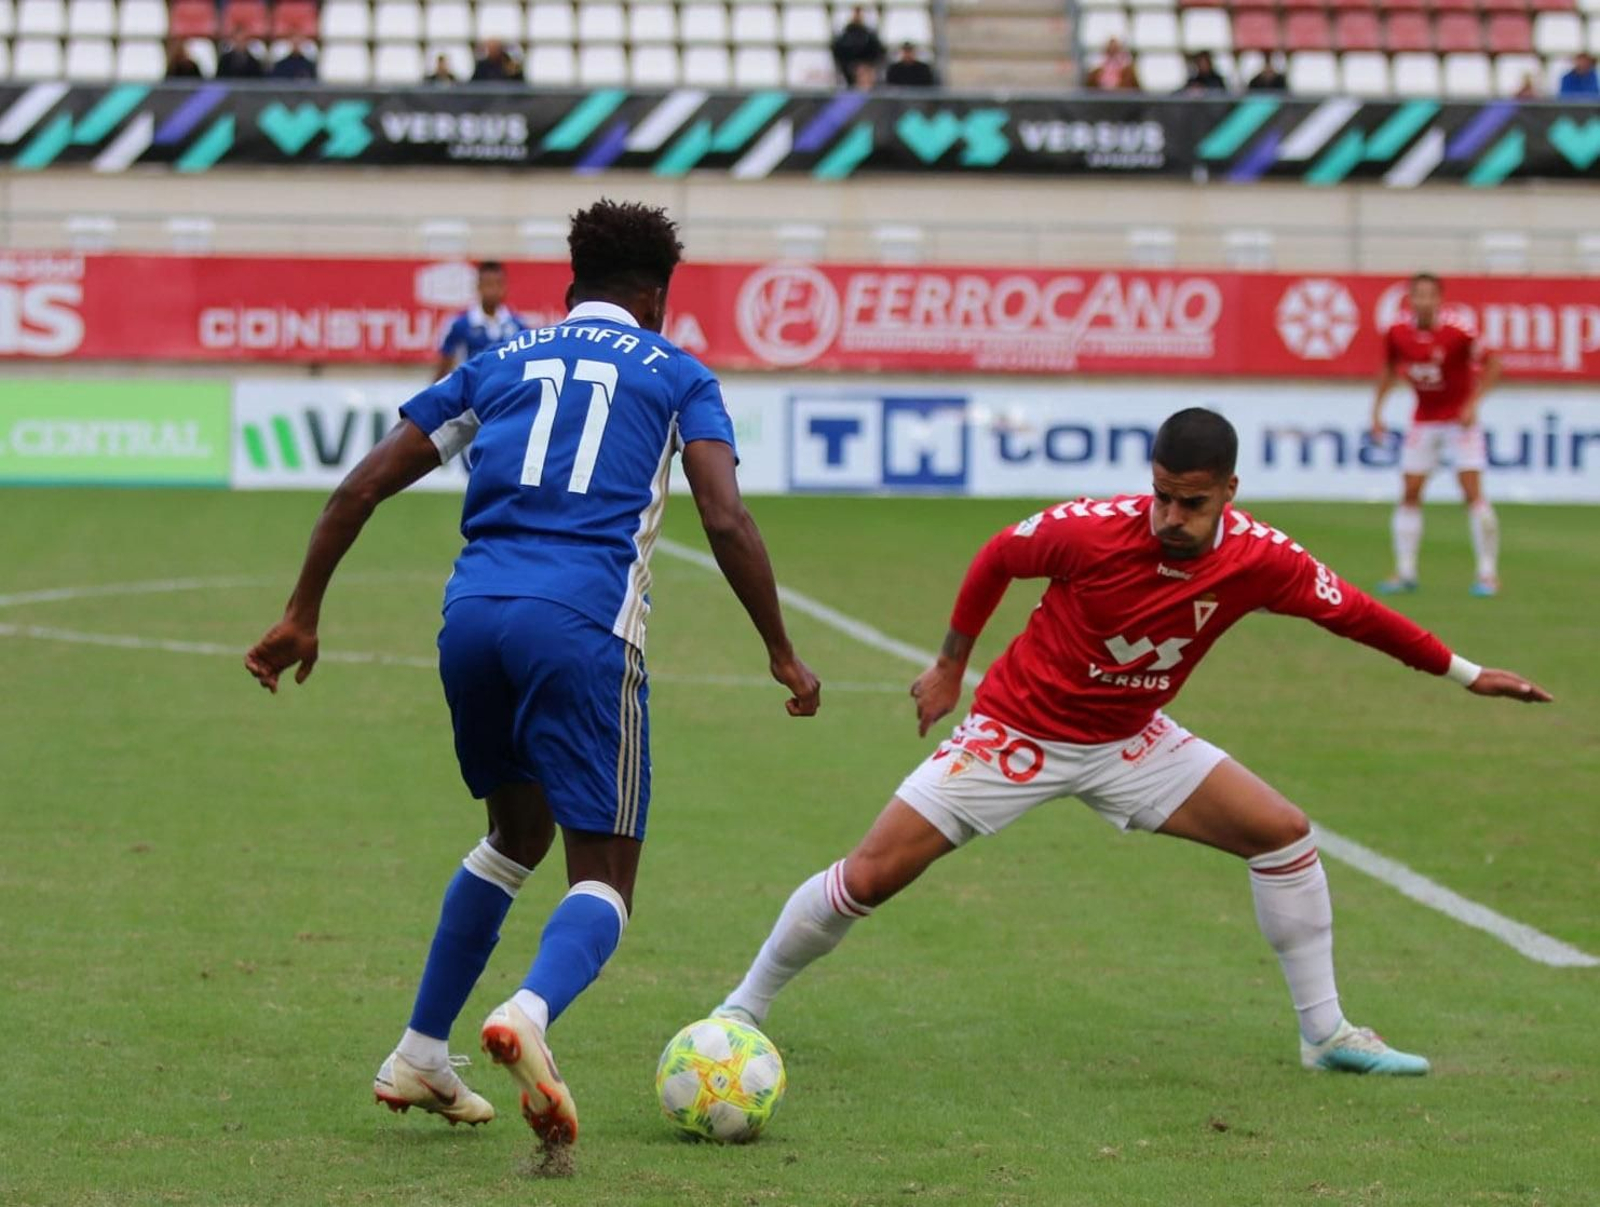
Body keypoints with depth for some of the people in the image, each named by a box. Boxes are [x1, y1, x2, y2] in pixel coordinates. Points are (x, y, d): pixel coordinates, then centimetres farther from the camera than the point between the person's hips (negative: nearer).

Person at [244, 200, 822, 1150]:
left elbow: (365, 485, 16)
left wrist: (303, 612, 21)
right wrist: (781, 653, 4)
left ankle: (421, 1056, 26)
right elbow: (726, 520, -2)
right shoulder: (674, 374, 13)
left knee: (519, 832, 27)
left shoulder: (500, 364, 22)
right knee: (604, 875, 0)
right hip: (583, 626, -4)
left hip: (473, 611, 4)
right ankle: (530, 1014, -33)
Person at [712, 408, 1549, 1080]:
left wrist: (1465, 673, 4)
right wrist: (950, 667, 2)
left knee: (1283, 832, -3)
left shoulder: (1258, 560, -18)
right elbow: (997, 559, -8)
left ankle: (1325, 1033, 9)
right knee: (869, 877, -10)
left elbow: (1353, 613, -2)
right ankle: (744, 1009, 10)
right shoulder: (1092, 530, -27)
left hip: (1128, 741, 4)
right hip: (1018, 731, -4)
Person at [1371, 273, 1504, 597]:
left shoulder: (1458, 331, -20)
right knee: (1409, 494, 1)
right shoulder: (1398, 333, -7)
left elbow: (1491, 364, -12)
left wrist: (1473, 403, -20)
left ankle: (1488, 573, -5)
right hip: (1424, 421, 4)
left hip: (1460, 420, -4)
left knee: (1473, 493, -11)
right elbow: (1389, 369, 12)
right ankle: (1405, 572, 10)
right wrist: (1377, 409, 7)